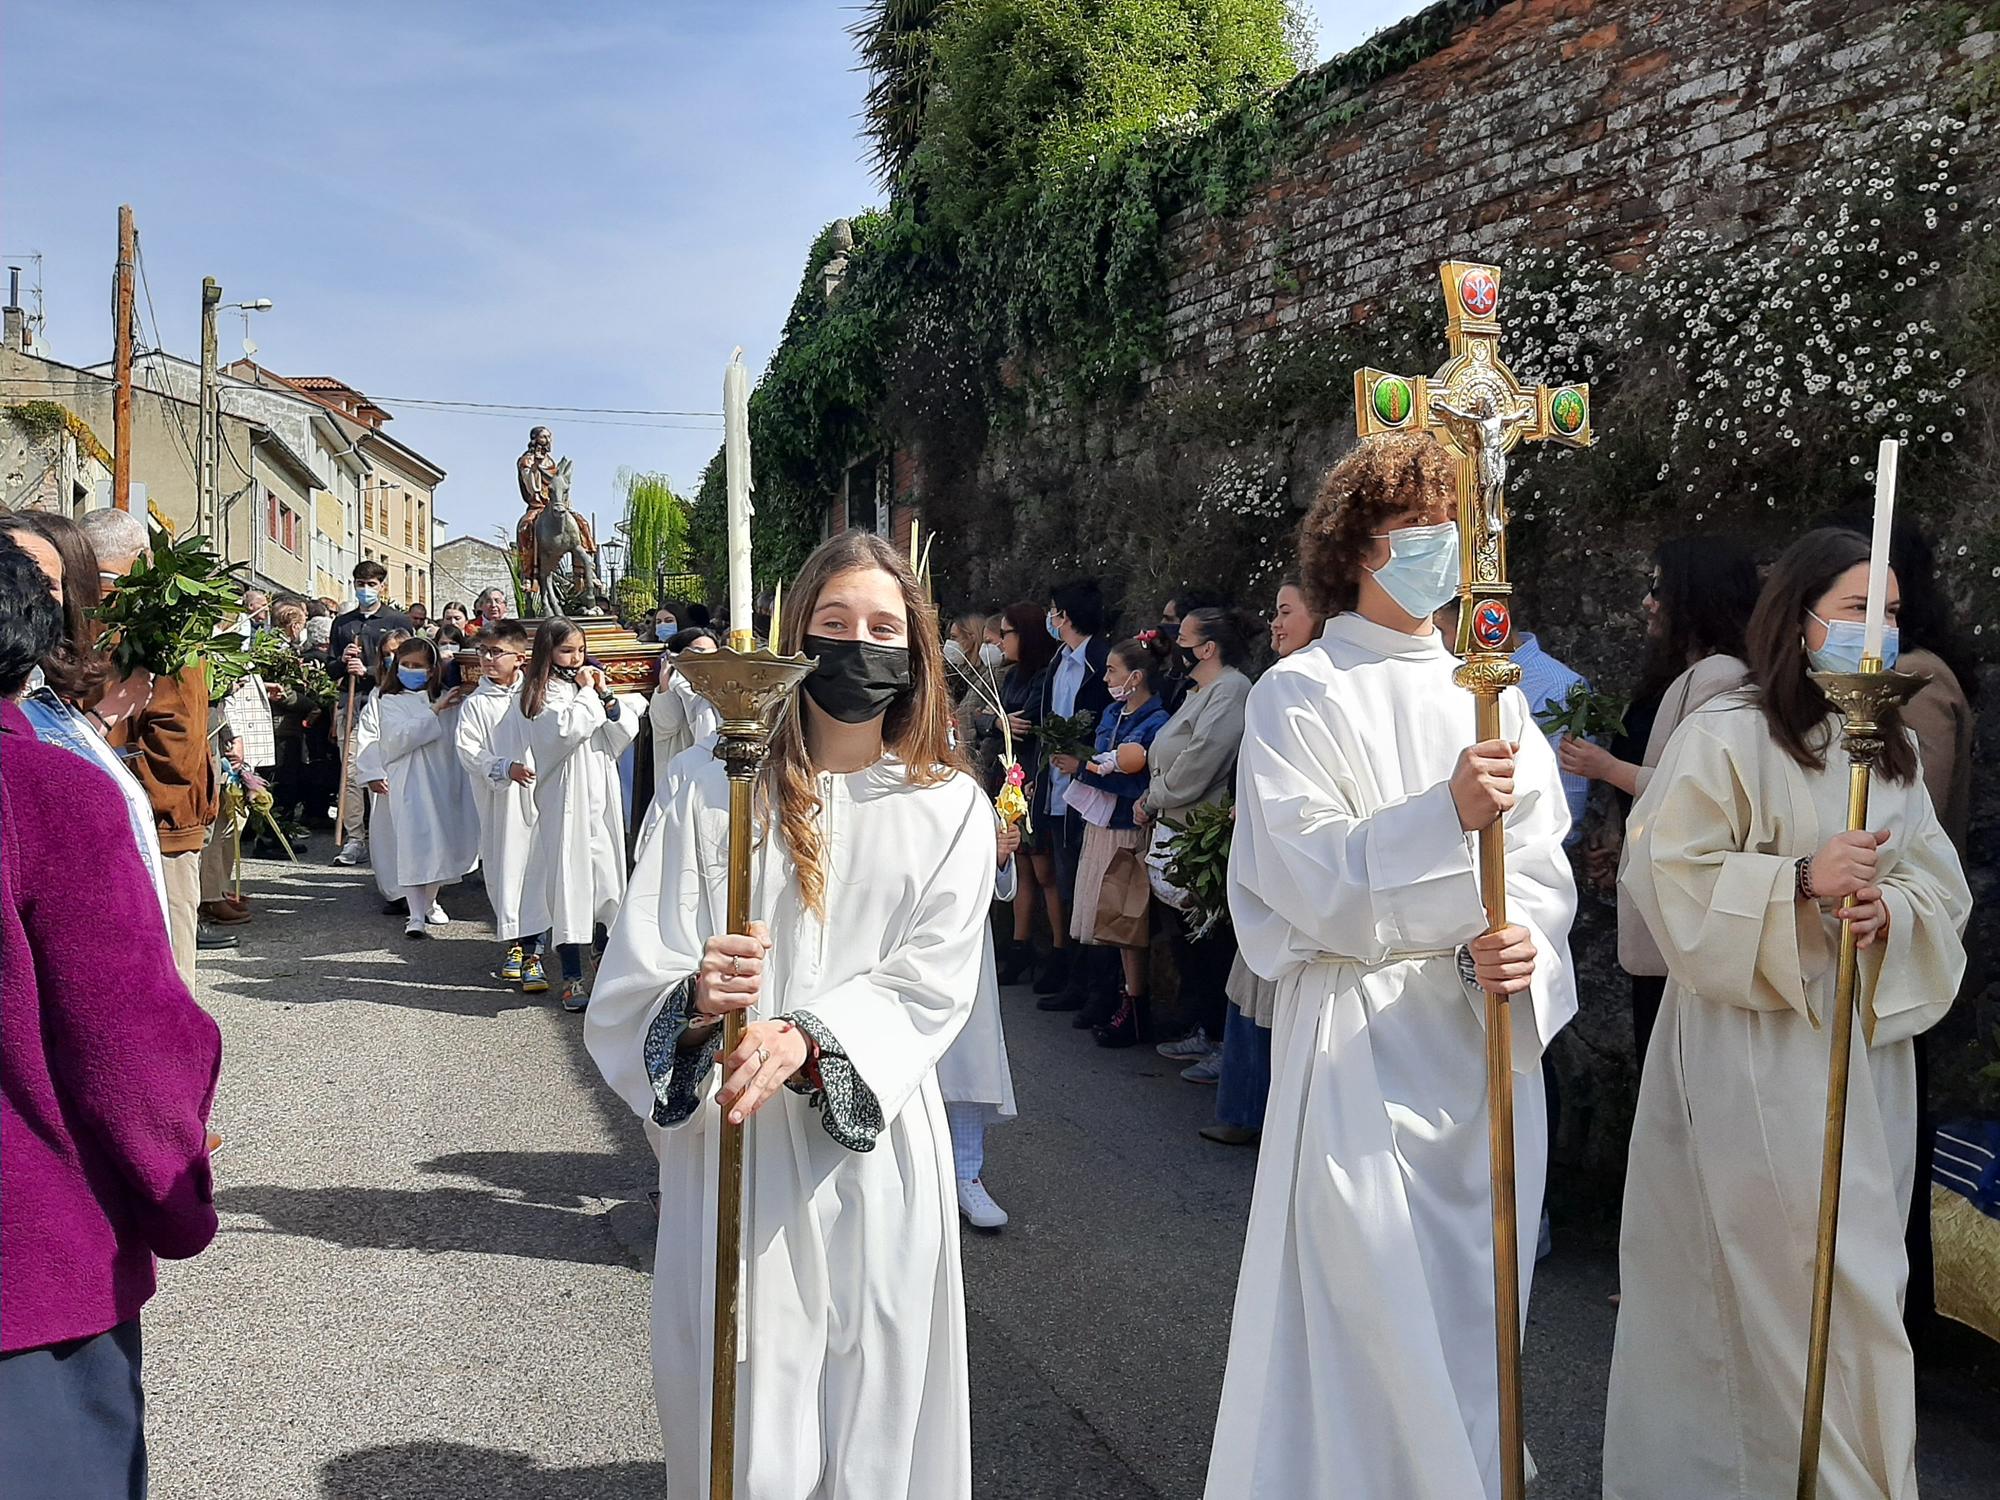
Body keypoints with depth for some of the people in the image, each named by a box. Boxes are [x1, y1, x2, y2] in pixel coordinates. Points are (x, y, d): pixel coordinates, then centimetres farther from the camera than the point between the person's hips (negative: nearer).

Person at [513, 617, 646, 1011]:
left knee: (604, 879, 7)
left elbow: (623, 735, 8)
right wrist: (587, 693, -8)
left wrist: (607, 696, -4)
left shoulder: (587, 684, 15)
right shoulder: (540, 694, -3)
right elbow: (568, 730, -21)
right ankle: (572, 979, 3)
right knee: (568, 882, -4)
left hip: (600, 801, 5)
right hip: (565, 804, -5)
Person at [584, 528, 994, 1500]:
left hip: (875, 1151, 1)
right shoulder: (716, 794, 1)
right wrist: (696, 1000, -27)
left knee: (876, 1418, 10)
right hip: (731, 1145, -1)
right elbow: (632, 983, -4)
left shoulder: (950, 809, 5)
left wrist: (807, 1039, -22)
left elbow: (932, 983, -6)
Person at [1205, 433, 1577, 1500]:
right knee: (1371, 1320, 0)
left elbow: (1544, 860, 4)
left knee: (1473, 1314, 13)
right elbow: (1306, 874, -13)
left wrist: (1521, 938, -17)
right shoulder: (1299, 696, -3)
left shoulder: (1489, 693, 11)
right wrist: (1447, 813, -26)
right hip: (1358, 1039, -4)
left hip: (1491, 1034, 5)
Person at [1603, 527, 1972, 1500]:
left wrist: (1888, 910, -14)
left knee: (1859, 1267, 13)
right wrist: (1802, 880, -23)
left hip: (1865, 1043, 7)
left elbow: (1941, 889, 8)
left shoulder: (1893, 748, 12)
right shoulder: (1727, 735, -10)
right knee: (1803, 1276, -2)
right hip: (1755, 1054, -6)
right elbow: (1670, 875, -15)